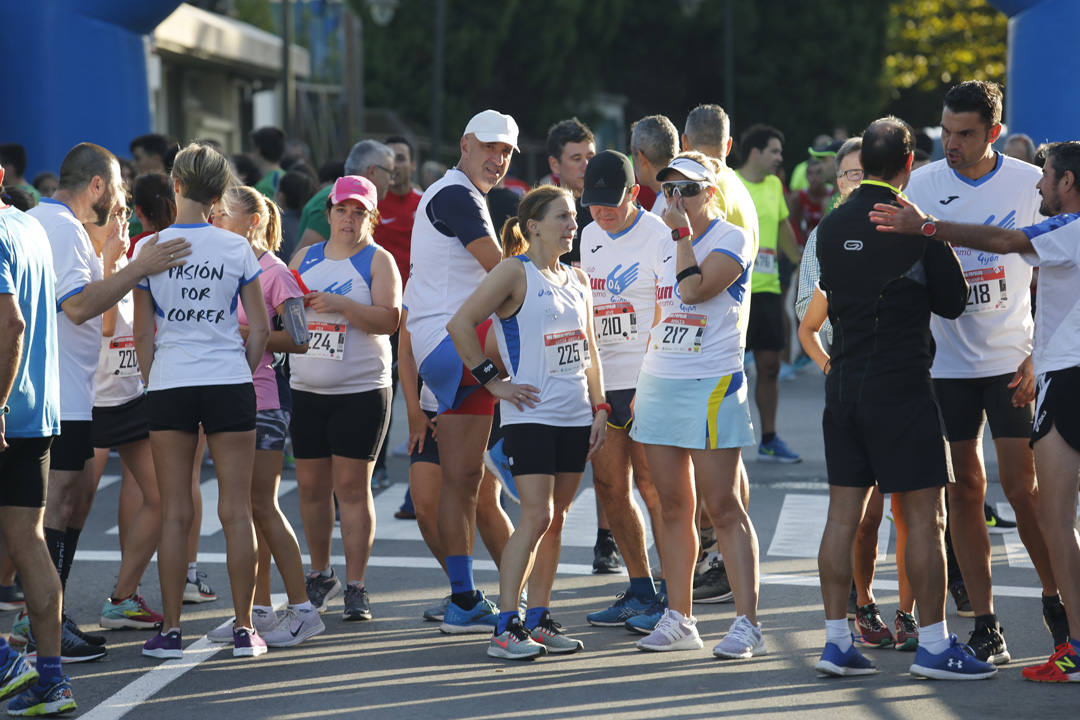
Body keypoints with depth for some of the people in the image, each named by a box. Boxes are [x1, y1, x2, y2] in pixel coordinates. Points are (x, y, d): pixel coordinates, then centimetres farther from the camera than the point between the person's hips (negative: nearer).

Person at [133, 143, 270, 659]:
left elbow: (143, 334, 1)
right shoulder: (237, 248, 0)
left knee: (175, 513, 4)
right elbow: (260, 329, 1)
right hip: (229, 384, 0)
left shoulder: (149, 250, -2)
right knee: (236, 510, 4)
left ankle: (170, 631, 5)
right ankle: (244, 630, 5)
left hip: (168, 385, 0)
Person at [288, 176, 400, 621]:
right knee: (311, 485, 7)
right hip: (307, 390, 4)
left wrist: (339, 305, -23)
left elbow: (389, 319, -13)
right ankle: (320, 575, 24)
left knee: (352, 486, -6)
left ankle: (355, 587, -1)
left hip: (361, 392, -4)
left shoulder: (378, 260, 0)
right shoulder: (305, 258, 13)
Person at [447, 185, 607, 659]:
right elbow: (460, 324, -11)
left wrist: (600, 408, 12)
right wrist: (493, 381, -11)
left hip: (575, 416, 7)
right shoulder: (515, 272, -7)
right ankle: (506, 626, -11)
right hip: (530, 414, -7)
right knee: (536, 515, -13)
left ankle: (538, 619, 14)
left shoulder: (578, 279, 14)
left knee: (556, 518, 8)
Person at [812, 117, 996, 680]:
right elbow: (953, 300, -3)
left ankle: (836, 641, 8)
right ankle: (933, 645, -1)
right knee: (925, 517, -1)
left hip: (844, 381, 6)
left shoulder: (831, 226, 7)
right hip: (901, 384, -6)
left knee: (843, 513, 7)